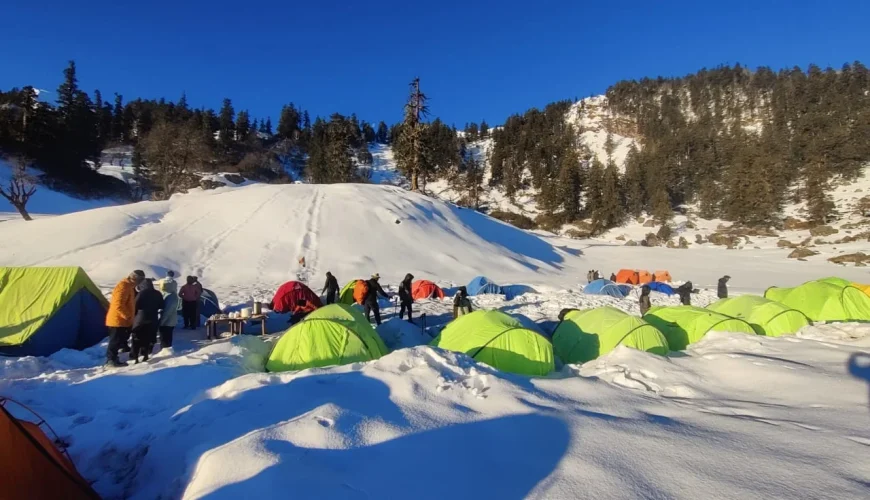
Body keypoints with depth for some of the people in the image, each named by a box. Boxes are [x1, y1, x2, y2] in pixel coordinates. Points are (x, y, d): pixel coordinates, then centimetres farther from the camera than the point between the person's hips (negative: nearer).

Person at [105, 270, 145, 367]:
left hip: (123, 320, 10)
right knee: (116, 341, -3)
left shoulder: (129, 286, 12)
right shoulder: (123, 286, -21)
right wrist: (127, 316, -18)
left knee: (121, 340, 18)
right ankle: (111, 359, 4)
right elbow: (118, 305, -27)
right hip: (118, 320, -10)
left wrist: (129, 317, 20)